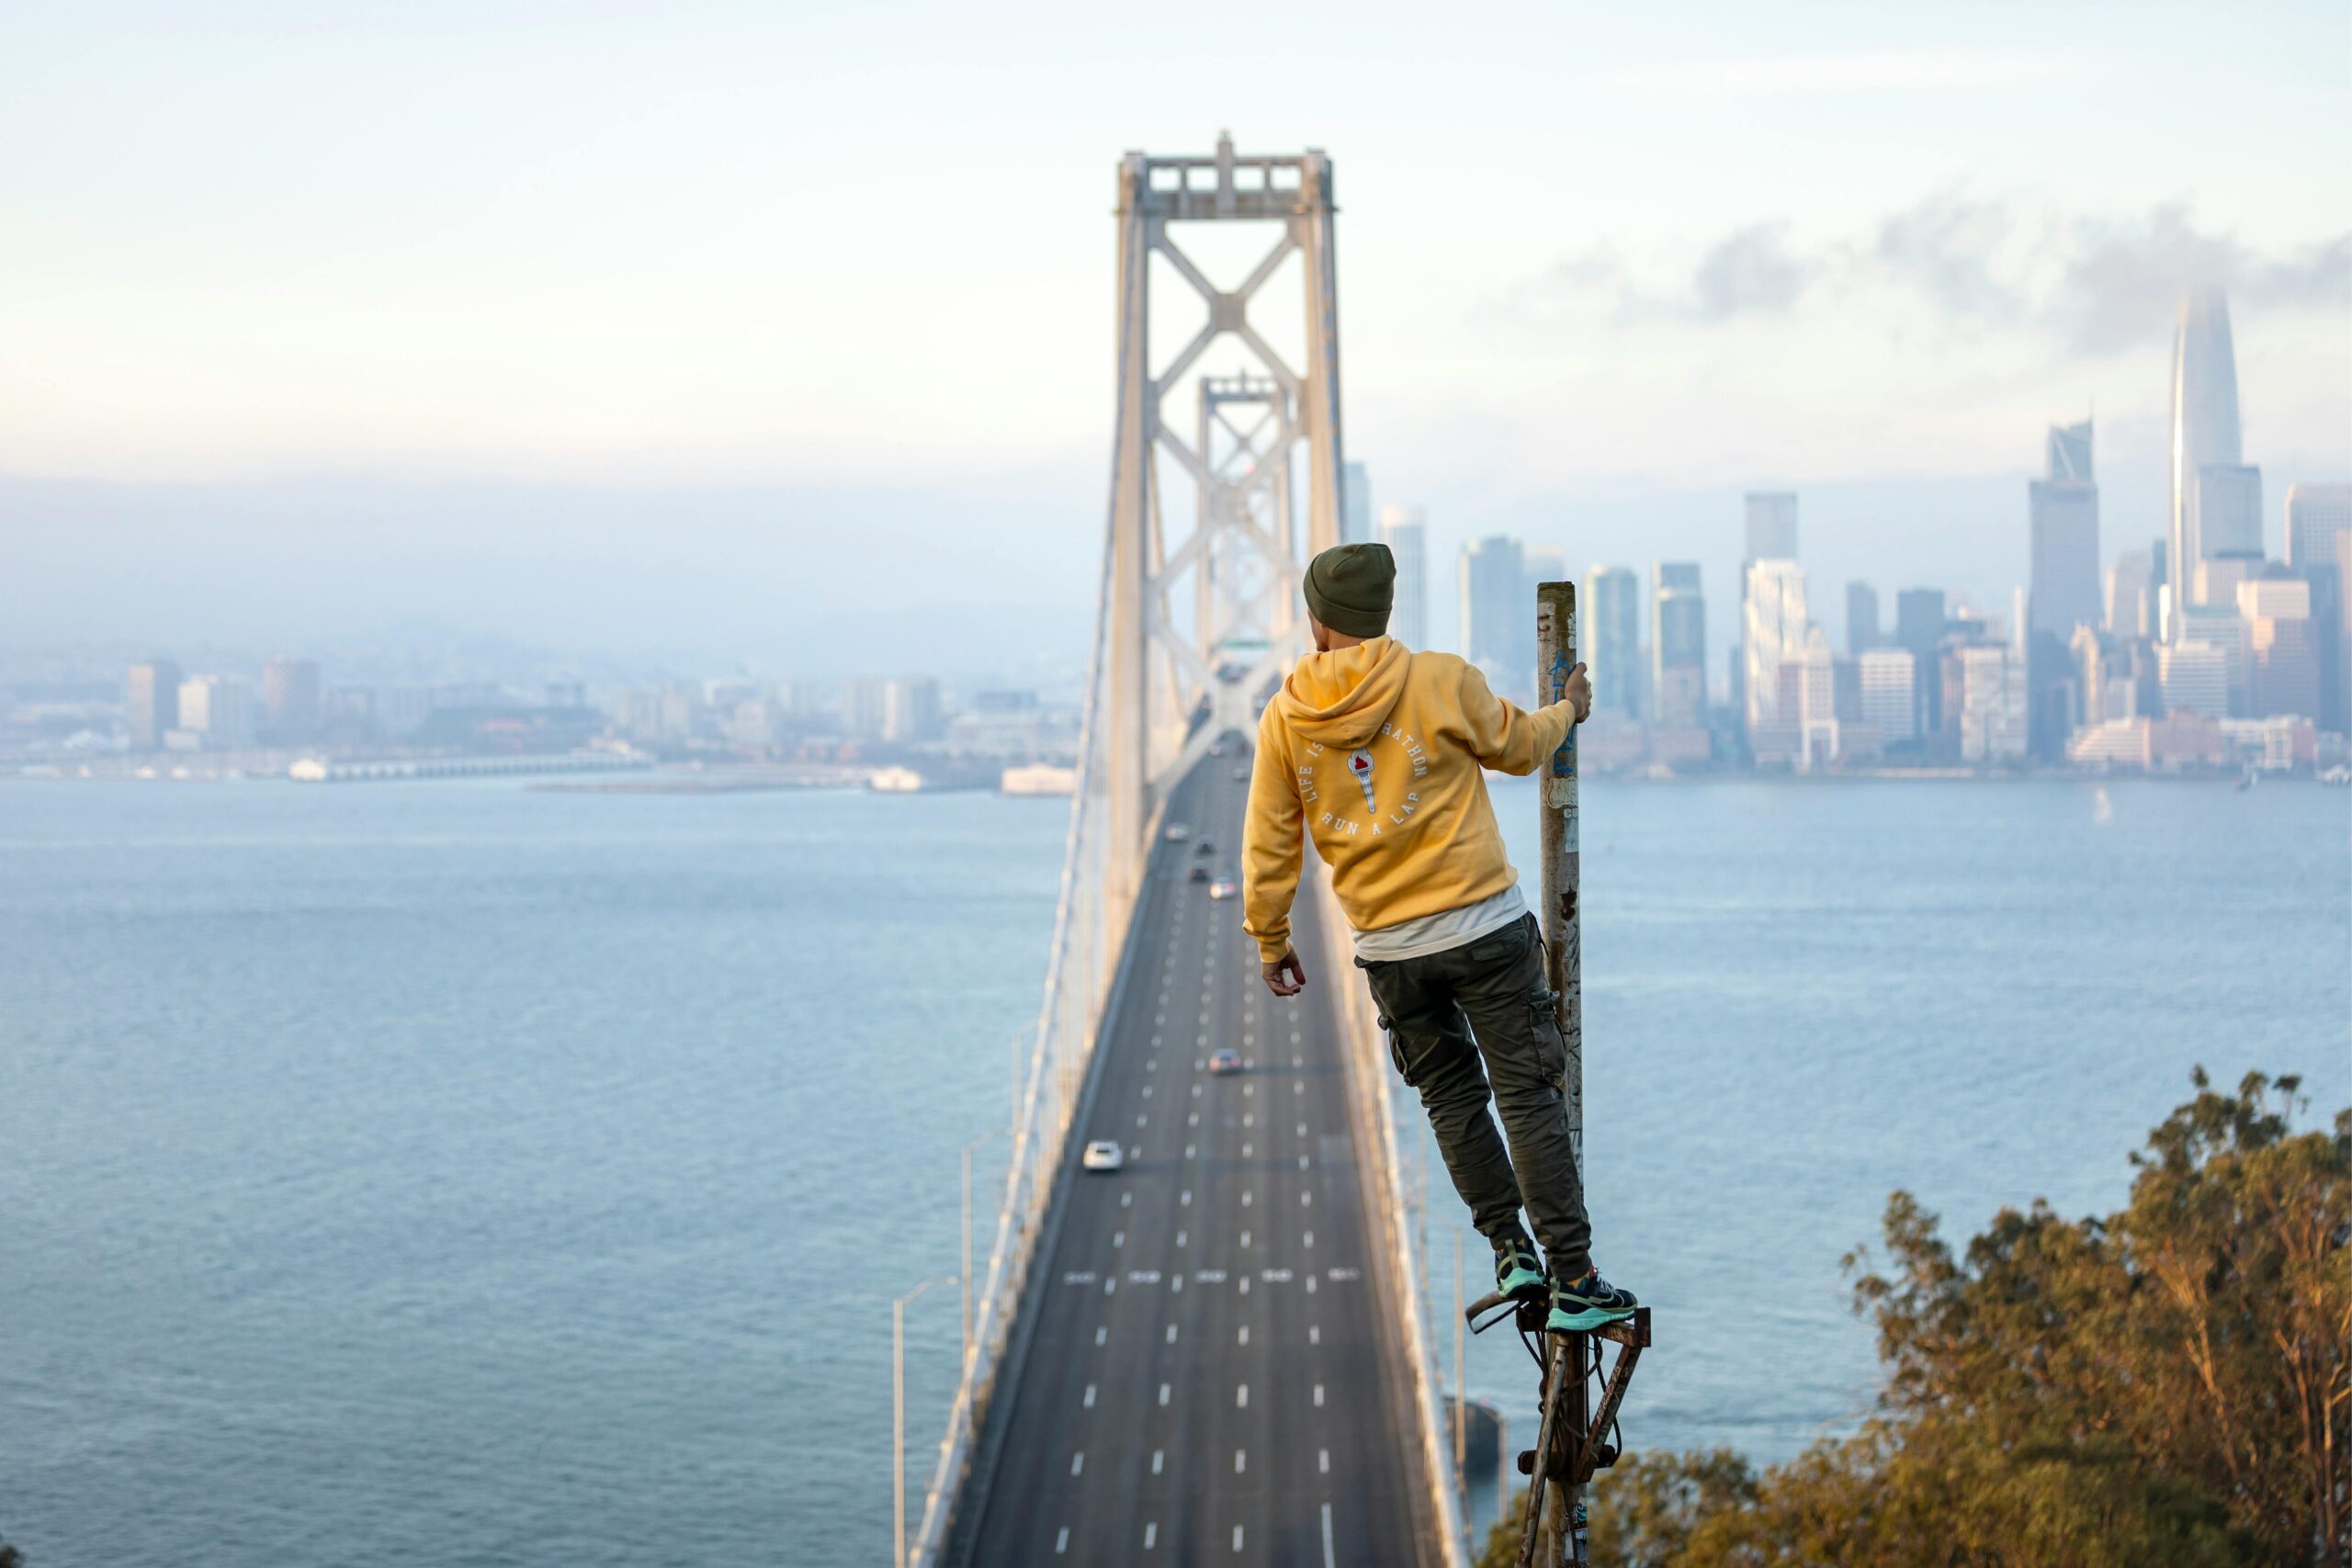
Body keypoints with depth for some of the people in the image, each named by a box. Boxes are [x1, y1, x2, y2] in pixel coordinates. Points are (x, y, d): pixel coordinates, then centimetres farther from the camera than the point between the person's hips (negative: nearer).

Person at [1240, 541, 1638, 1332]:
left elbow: (1269, 846, 5)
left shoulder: (1284, 718, 0)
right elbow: (1517, 747, 9)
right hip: (1485, 926, -3)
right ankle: (1573, 1280, -1)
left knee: (1452, 1099, 18)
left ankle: (1511, 1252, 18)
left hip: (1388, 950, 3)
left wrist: (1271, 941, 17)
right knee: (1528, 1097, 0)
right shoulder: (1443, 682, -8)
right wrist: (1567, 710, 30)